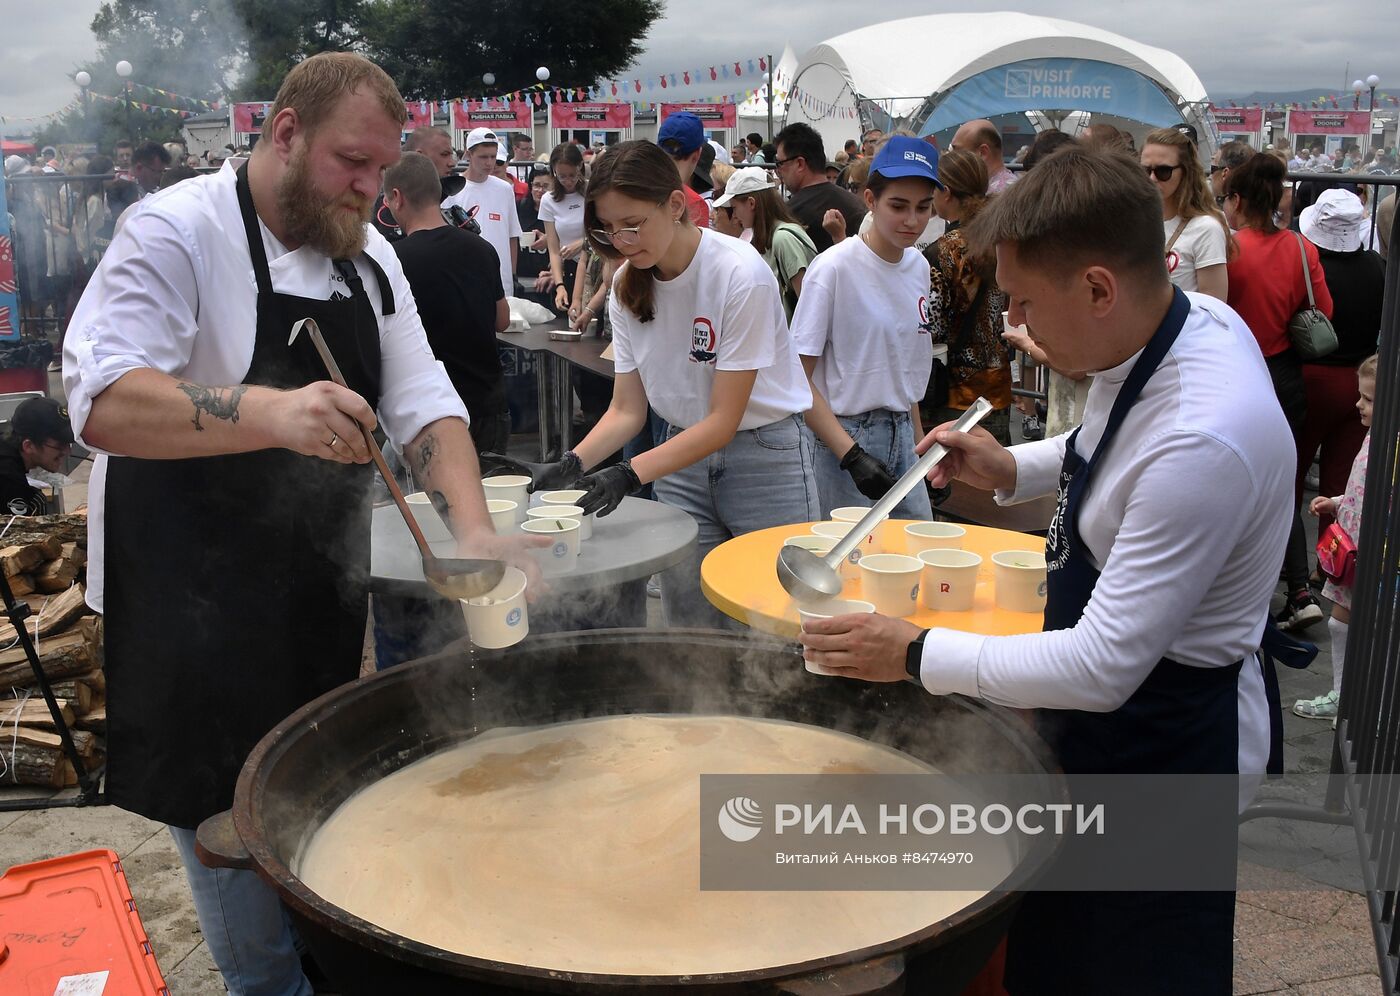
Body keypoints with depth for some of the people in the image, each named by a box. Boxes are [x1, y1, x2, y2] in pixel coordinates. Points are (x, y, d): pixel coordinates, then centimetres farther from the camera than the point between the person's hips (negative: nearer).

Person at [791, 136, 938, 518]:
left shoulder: (919, 265, 7)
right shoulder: (834, 267, -14)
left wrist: (922, 444, 14)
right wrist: (852, 456, -22)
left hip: (903, 434, 7)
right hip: (843, 437, -7)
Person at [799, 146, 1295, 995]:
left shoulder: (1203, 442, -35)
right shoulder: (1192, 317, -8)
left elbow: (1103, 668, -30)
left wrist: (916, 654, -21)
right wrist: (1013, 470, -2)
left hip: (1164, 740, -8)